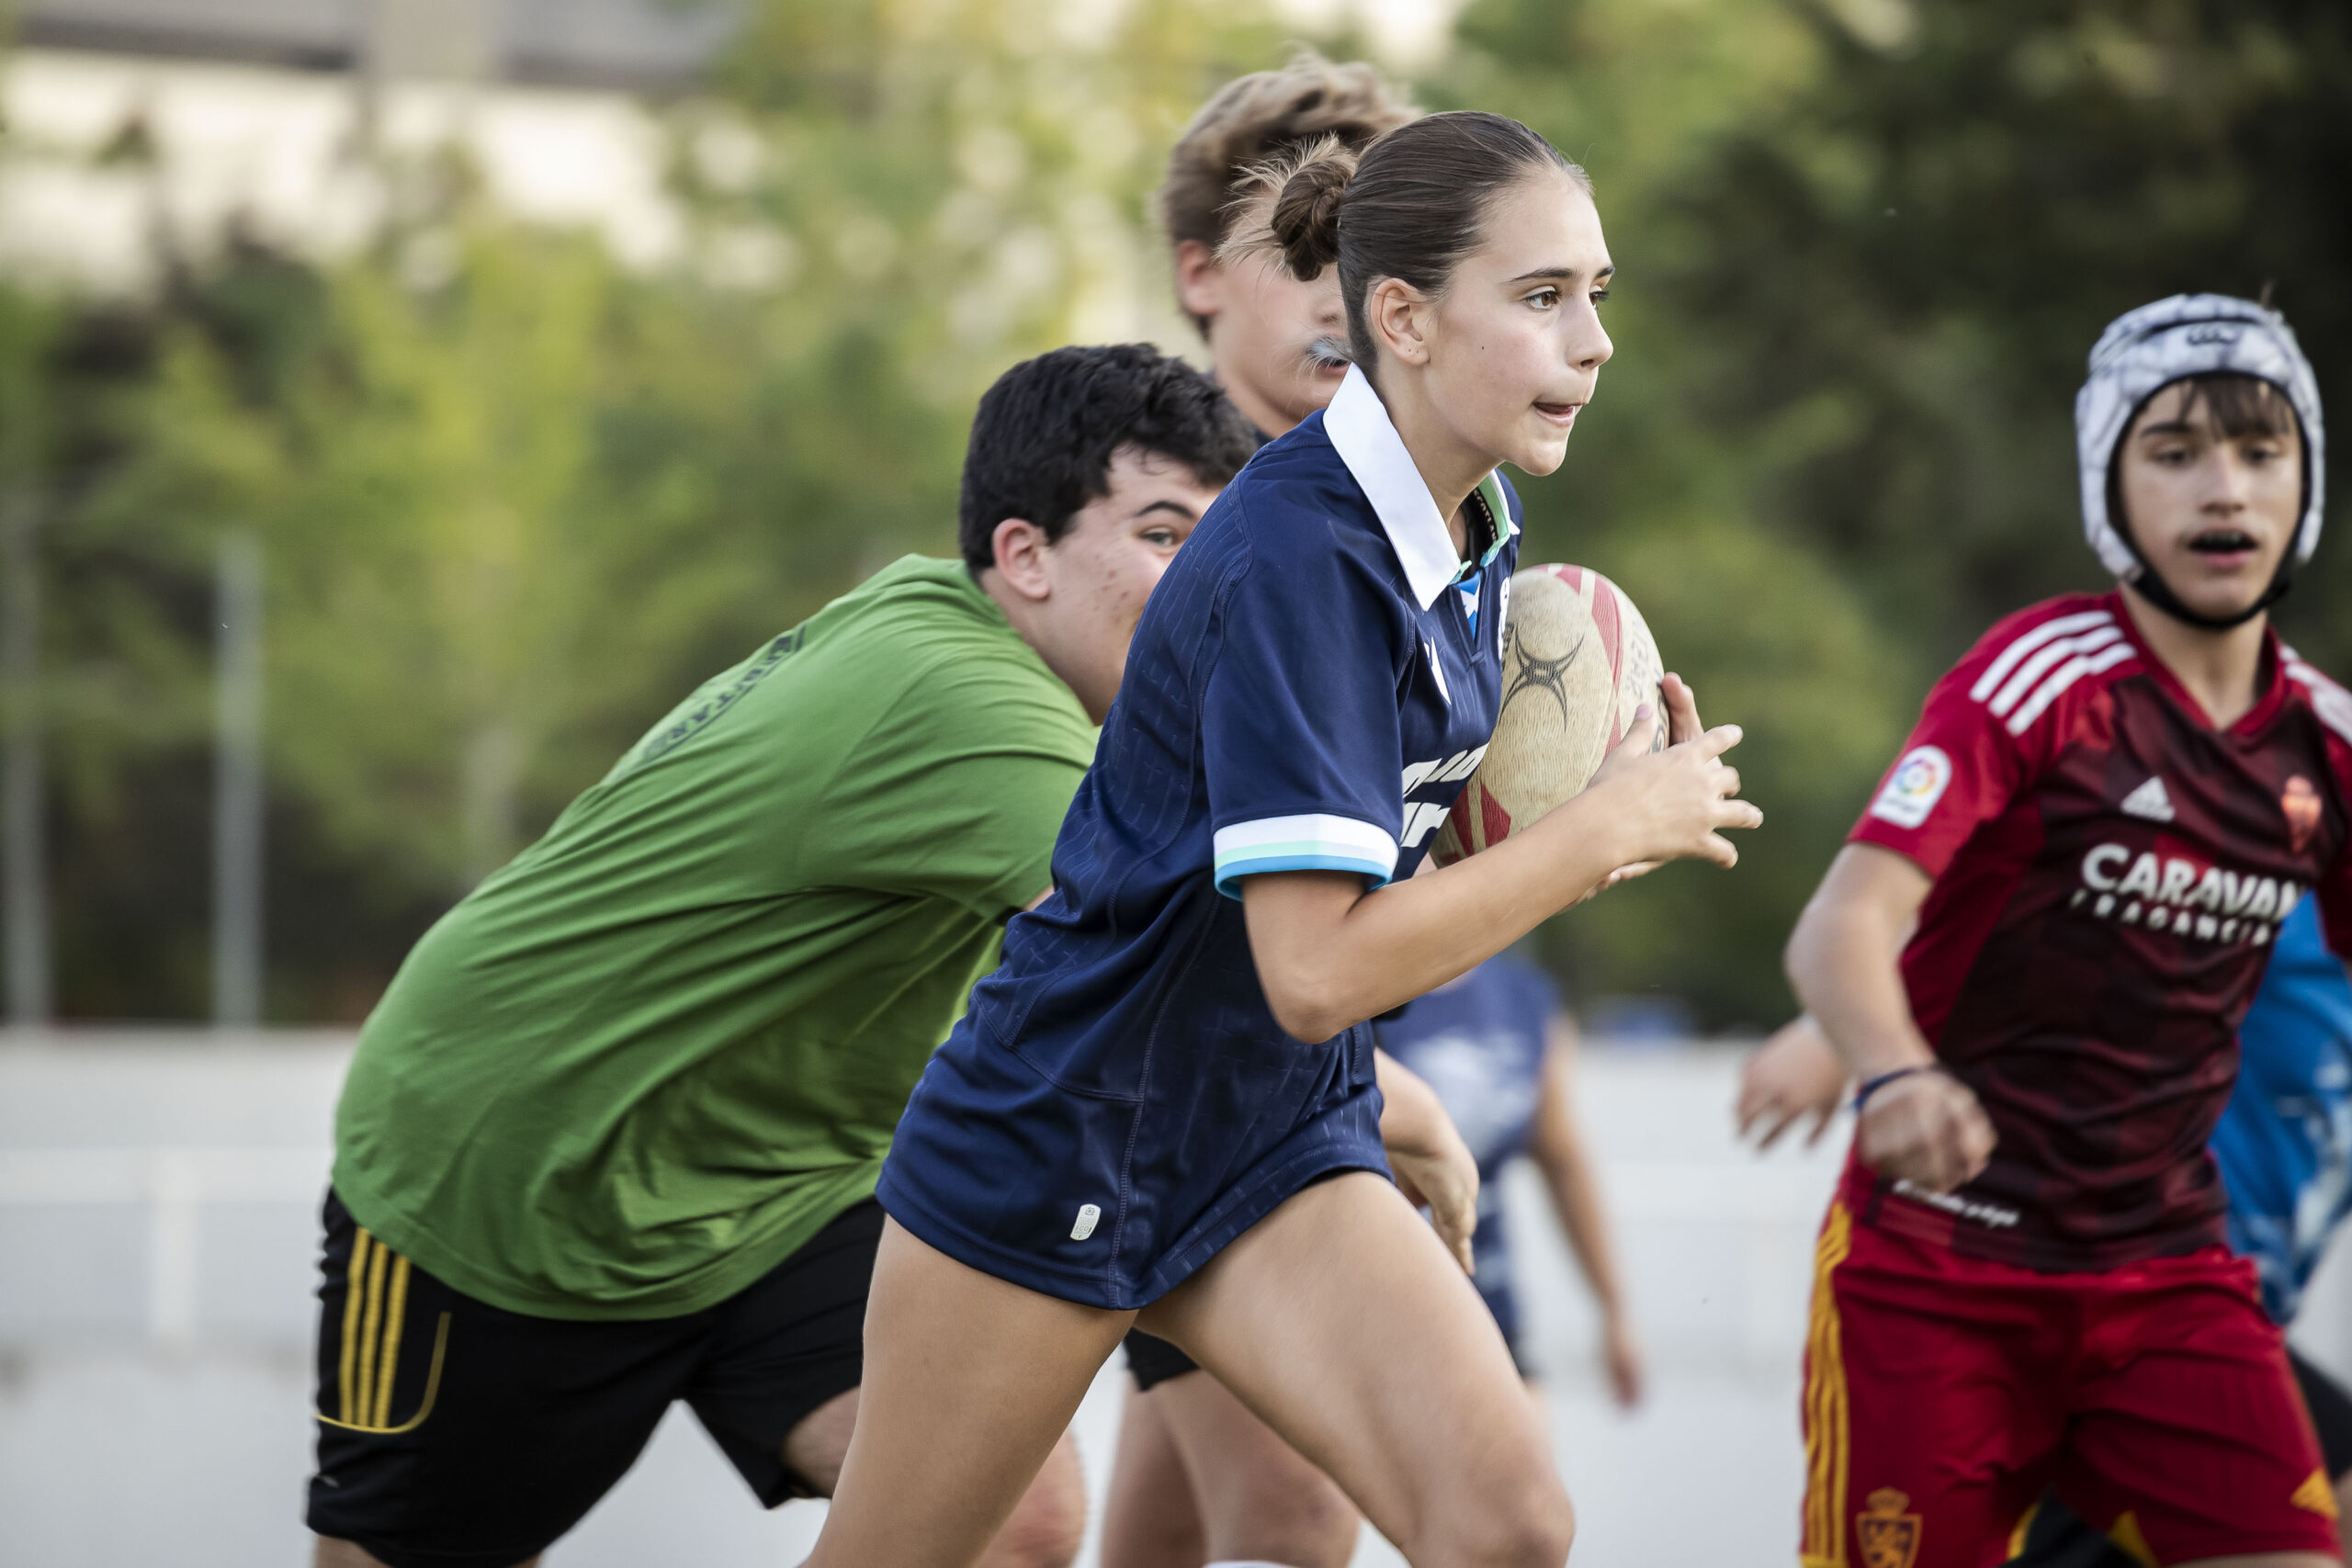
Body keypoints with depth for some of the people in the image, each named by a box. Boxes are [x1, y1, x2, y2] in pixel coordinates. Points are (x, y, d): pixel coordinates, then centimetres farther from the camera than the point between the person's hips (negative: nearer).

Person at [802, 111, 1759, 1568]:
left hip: (1281, 1147, 7)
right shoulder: (1298, 557, -26)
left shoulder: (1478, 529, 0)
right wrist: (1609, 828, -22)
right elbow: (1317, 968, -30)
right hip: (1062, 1144, -7)